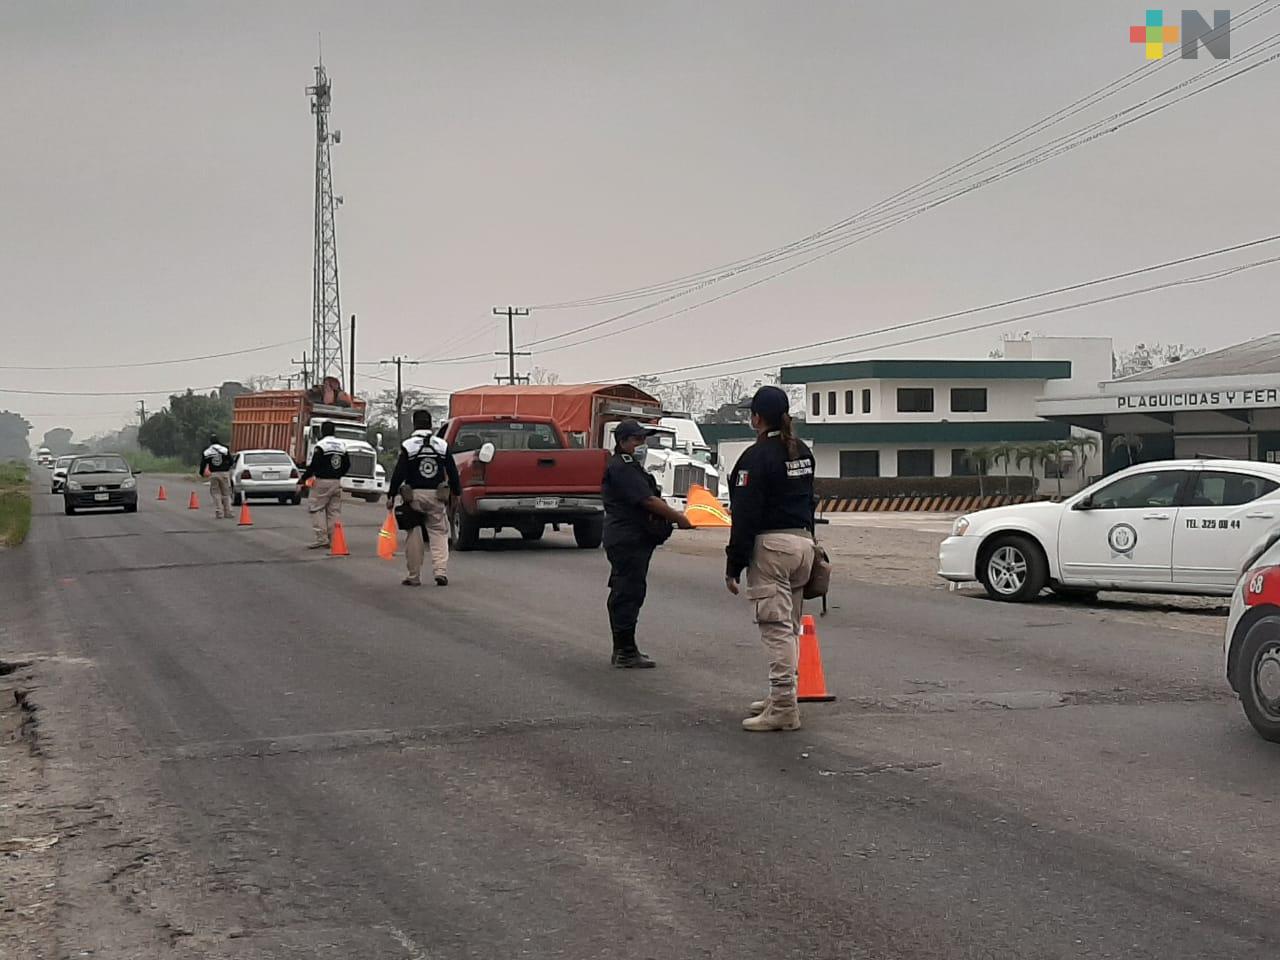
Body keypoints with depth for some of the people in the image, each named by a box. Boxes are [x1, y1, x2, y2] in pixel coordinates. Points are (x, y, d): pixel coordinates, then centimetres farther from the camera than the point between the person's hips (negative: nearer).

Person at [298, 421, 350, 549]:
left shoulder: (321, 446, -12)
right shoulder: (341, 446, 11)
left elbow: (313, 466, -16)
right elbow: (347, 464, 15)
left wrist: (302, 480, -10)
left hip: (322, 482, -7)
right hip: (337, 482, 7)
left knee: (316, 508, 0)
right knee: (334, 511, 10)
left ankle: (322, 537, -9)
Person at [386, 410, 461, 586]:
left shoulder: (408, 446, -4)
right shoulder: (442, 445, 5)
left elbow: (398, 474, -5)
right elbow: (452, 472, 7)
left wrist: (391, 496, 0)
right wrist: (456, 492, 17)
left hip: (414, 496, -2)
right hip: (436, 496, 2)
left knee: (413, 536, 5)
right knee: (439, 534, 6)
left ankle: (414, 576, 9)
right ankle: (441, 572, -8)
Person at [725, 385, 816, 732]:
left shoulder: (757, 456, -13)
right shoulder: (803, 453, 14)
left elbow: (745, 515, -15)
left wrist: (733, 566, -12)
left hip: (771, 547, -9)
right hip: (803, 542, 9)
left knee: (777, 627, -9)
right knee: (790, 626, 16)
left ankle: (784, 707, -11)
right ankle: (781, 697, 26)